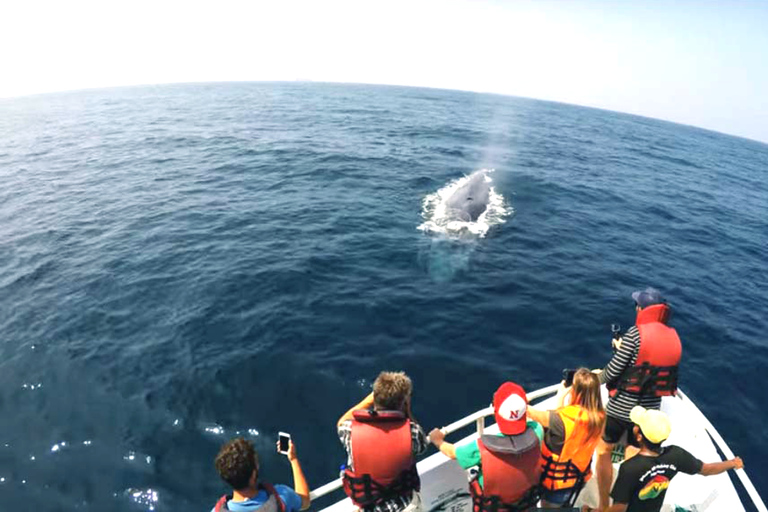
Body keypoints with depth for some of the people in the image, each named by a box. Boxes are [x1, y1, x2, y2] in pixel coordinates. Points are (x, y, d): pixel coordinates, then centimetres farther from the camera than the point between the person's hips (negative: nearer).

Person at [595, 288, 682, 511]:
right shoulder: (674, 337, -1)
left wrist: (595, 379, 3)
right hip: (650, 410, 5)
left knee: (603, 451, 18)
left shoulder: (635, 333, -19)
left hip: (621, 407, -5)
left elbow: (612, 372, -18)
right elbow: (654, 363, 8)